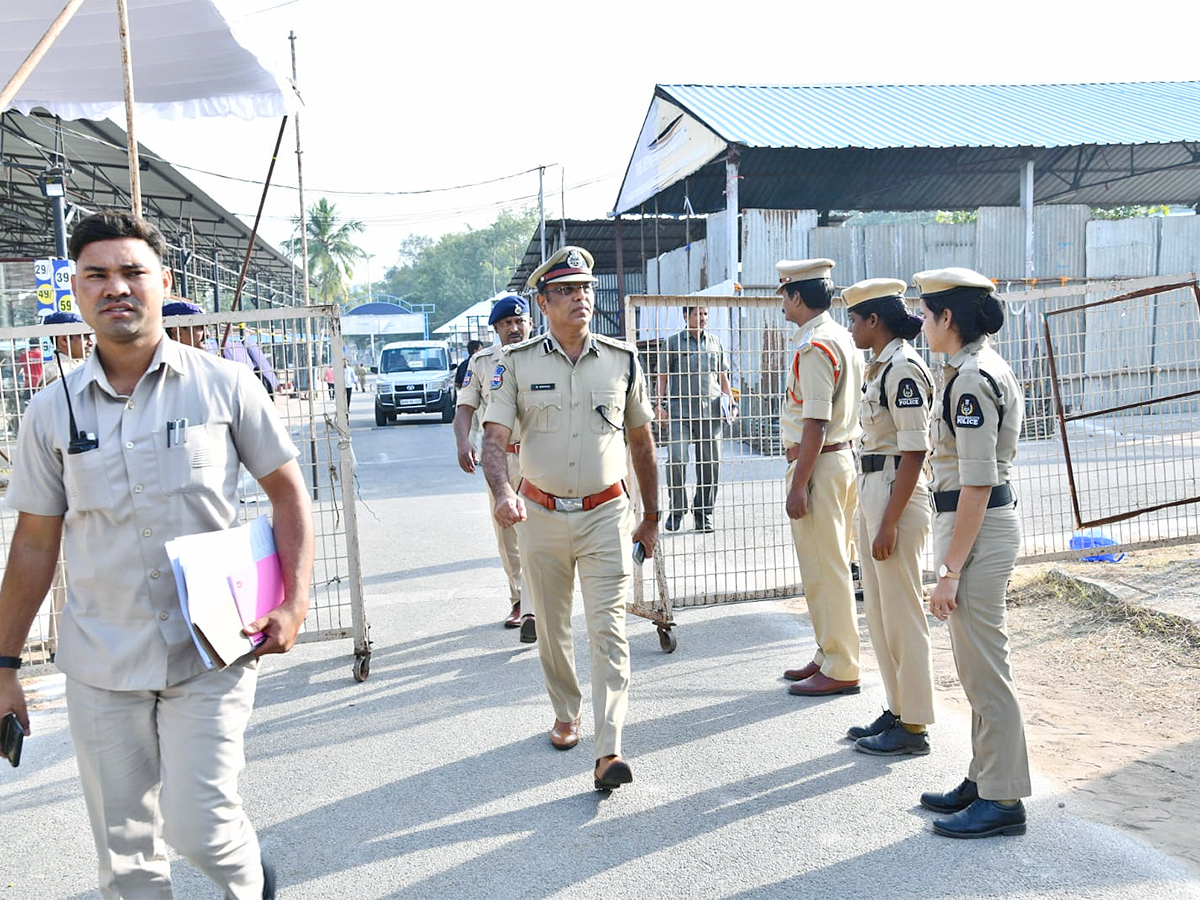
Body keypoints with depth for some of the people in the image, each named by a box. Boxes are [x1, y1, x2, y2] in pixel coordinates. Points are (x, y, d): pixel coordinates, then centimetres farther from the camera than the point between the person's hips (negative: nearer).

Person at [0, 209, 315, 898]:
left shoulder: (223, 385, -4)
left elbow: (287, 489, 2)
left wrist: (295, 603, -10)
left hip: (212, 650, -2)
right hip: (101, 661, 3)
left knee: (196, 823, -6)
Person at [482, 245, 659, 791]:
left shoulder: (622, 361, 2)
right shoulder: (517, 363, -2)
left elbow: (641, 442, 11)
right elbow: (494, 439, -9)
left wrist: (651, 517, 13)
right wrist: (503, 493, -30)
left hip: (606, 514, 0)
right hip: (541, 516, 1)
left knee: (608, 630, -7)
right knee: (552, 629, 14)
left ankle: (609, 752, -7)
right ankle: (566, 716, 35)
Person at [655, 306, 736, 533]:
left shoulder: (715, 342, 16)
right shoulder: (672, 343, 6)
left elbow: (723, 376, 21)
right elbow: (663, 377, 8)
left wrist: (730, 402, 13)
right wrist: (660, 404, -1)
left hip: (710, 411, 3)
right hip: (680, 411, -3)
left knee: (711, 462, 2)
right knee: (676, 459, -14)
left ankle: (703, 512, 14)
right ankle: (677, 507, 4)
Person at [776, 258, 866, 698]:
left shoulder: (813, 346, -17)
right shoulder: (843, 338, 14)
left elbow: (815, 423, -21)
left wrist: (798, 485, -20)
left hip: (819, 464, -10)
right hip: (844, 457, 10)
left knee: (823, 571, -2)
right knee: (830, 567, 16)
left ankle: (840, 670, 6)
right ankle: (829, 656, 27)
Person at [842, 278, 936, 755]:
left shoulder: (903, 368, -16)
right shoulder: (881, 365, 14)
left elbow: (914, 451, -20)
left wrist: (889, 523, -21)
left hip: (897, 493, -10)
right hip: (871, 489, 10)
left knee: (902, 612, -1)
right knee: (878, 611, 16)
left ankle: (913, 726, 11)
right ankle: (897, 711, 28)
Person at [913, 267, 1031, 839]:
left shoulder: (971, 379, -18)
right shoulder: (984, 368, 13)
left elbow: (977, 485, -22)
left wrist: (951, 570, -20)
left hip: (977, 530, -10)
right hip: (981, 522, 10)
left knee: (984, 668, -1)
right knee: (975, 665, 17)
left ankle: (1003, 801, 12)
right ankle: (984, 780, 30)